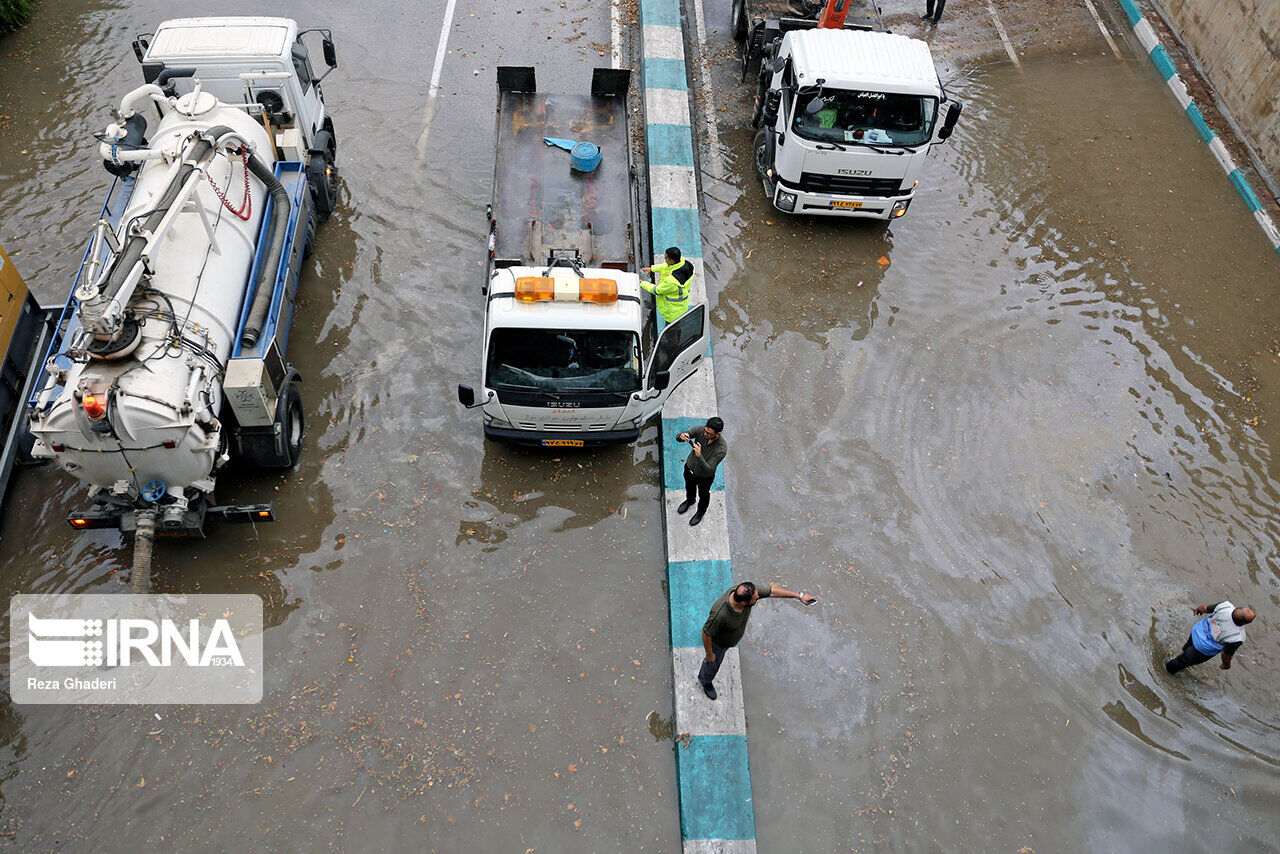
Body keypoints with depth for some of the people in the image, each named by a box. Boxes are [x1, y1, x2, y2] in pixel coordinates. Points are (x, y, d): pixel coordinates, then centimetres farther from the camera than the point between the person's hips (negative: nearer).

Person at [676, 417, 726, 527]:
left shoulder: (722, 449, -40)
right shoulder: (701, 430, -29)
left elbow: (708, 470, -40)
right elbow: (678, 438, -24)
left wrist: (699, 456, -56)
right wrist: (682, 436, -48)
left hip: (704, 476, -4)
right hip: (690, 467, 4)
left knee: (703, 494, 27)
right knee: (689, 486, 34)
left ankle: (701, 512, 58)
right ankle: (690, 500, 67)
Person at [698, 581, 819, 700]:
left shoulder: (748, 590, -36)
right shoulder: (720, 614, -50)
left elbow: (773, 591, -21)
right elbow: (706, 633, -33)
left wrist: (799, 596, -16)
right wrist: (709, 654, -16)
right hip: (718, 642, -5)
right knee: (713, 663, 26)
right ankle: (705, 681, 59)